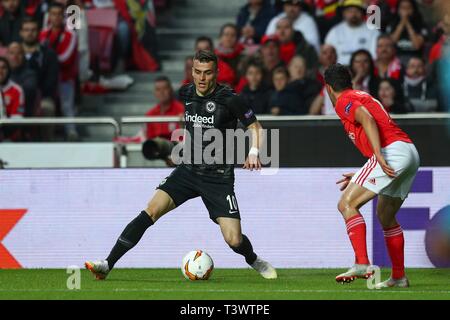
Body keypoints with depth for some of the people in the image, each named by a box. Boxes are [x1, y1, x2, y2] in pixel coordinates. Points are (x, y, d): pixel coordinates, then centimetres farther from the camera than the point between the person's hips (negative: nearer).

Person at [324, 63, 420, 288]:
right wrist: (360, 177, 36)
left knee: (347, 204, -11)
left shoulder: (344, 102, 2)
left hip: (392, 151, -9)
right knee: (385, 216, 23)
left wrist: (378, 155, -28)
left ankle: (362, 265, -23)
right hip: (410, 153, 9)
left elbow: (368, 120, -18)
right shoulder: (363, 98, 30)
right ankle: (399, 276, 26)